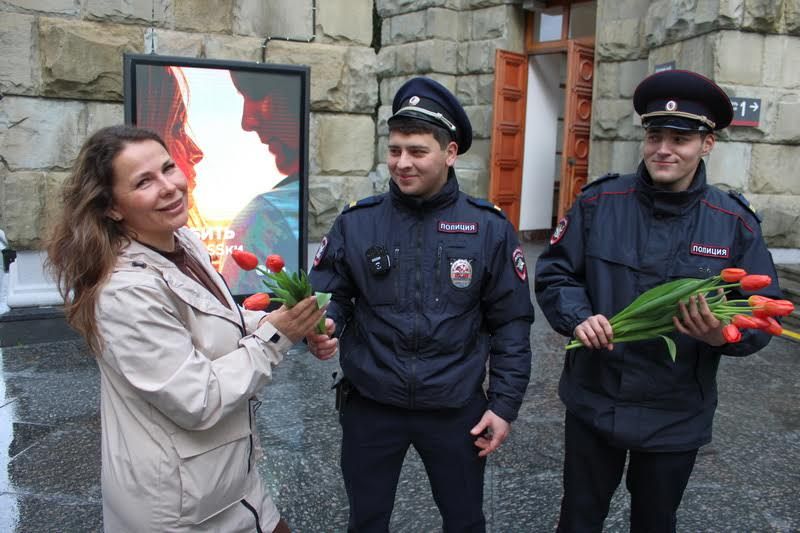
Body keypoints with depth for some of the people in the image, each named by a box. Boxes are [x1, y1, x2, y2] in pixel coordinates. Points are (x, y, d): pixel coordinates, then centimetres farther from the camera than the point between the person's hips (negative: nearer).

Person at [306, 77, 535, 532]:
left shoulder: (489, 227, -7)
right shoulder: (357, 222, -5)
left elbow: (511, 323, -2)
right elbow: (330, 297, 0)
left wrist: (505, 403, -4)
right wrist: (323, 328, -23)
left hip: (456, 410, 0)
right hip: (370, 406, 1)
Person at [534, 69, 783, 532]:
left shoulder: (735, 224, -8)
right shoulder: (598, 203, -8)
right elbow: (553, 274, -2)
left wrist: (725, 335, -25)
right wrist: (578, 317, -21)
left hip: (676, 418, 0)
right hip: (593, 403, 0)